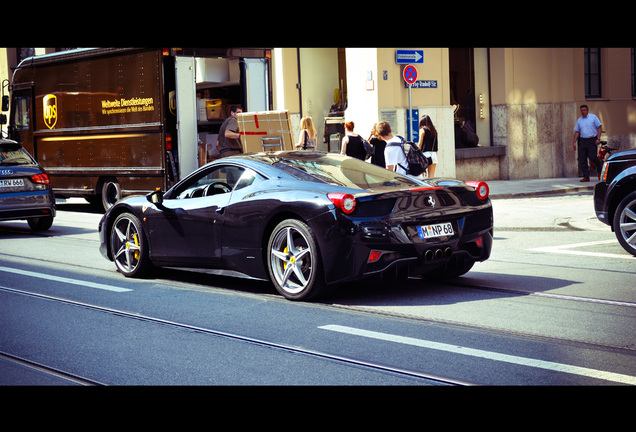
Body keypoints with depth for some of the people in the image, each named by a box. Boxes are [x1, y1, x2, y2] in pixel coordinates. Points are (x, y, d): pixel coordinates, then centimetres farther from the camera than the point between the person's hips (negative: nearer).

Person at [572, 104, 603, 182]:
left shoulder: (593, 117, 2)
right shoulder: (579, 120, 14)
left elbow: (599, 128, 0)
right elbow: (577, 132, 16)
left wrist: (598, 138, -10)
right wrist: (574, 142, 7)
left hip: (592, 140, -4)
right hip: (582, 141, 5)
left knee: (592, 157, -16)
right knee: (582, 159, -3)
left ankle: (600, 170, 12)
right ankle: (586, 177, 3)